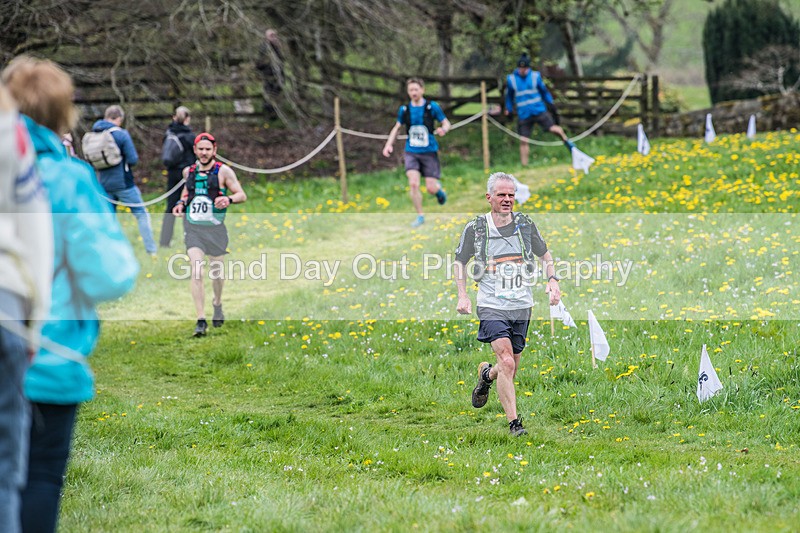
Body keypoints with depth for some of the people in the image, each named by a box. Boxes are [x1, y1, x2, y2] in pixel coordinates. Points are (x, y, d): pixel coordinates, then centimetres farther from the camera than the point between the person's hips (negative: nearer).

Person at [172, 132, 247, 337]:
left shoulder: (223, 171, -4)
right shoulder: (189, 172, 7)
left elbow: (242, 195, -4)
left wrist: (228, 199, -25)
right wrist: (181, 203, 8)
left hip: (215, 228, -1)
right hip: (193, 228, 1)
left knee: (216, 272, 13)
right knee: (196, 273, -14)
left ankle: (218, 305, 44)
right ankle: (201, 320, -15)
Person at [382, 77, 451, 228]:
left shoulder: (432, 107, -5)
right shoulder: (404, 109, 3)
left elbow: (446, 122, 2)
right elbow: (397, 128, 16)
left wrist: (444, 129, -22)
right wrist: (389, 144, 2)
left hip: (429, 152, -2)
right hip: (411, 152, 2)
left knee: (431, 188, -5)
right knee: (413, 183, -16)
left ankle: (439, 190, 34)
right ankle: (420, 216, 0)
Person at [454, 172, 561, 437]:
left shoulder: (525, 224, 3)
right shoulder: (476, 228, -3)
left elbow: (545, 256, 18)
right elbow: (460, 263, 9)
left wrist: (552, 280, 1)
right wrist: (462, 296, -2)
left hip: (522, 306, 3)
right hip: (492, 306, -3)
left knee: (511, 370, 10)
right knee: (506, 362, -20)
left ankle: (486, 374, 45)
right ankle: (514, 422, -14)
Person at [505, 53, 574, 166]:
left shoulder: (535, 76, 1)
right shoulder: (511, 79, 1)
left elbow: (544, 91, 13)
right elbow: (509, 96, 15)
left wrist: (551, 104, 9)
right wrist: (508, 109, 14)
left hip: (539, 110, 0)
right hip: (523, 114, 0)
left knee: (553, 128, -15)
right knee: (523, 141, -3)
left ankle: (566, 141, 16)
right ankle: (524, 165, 6)